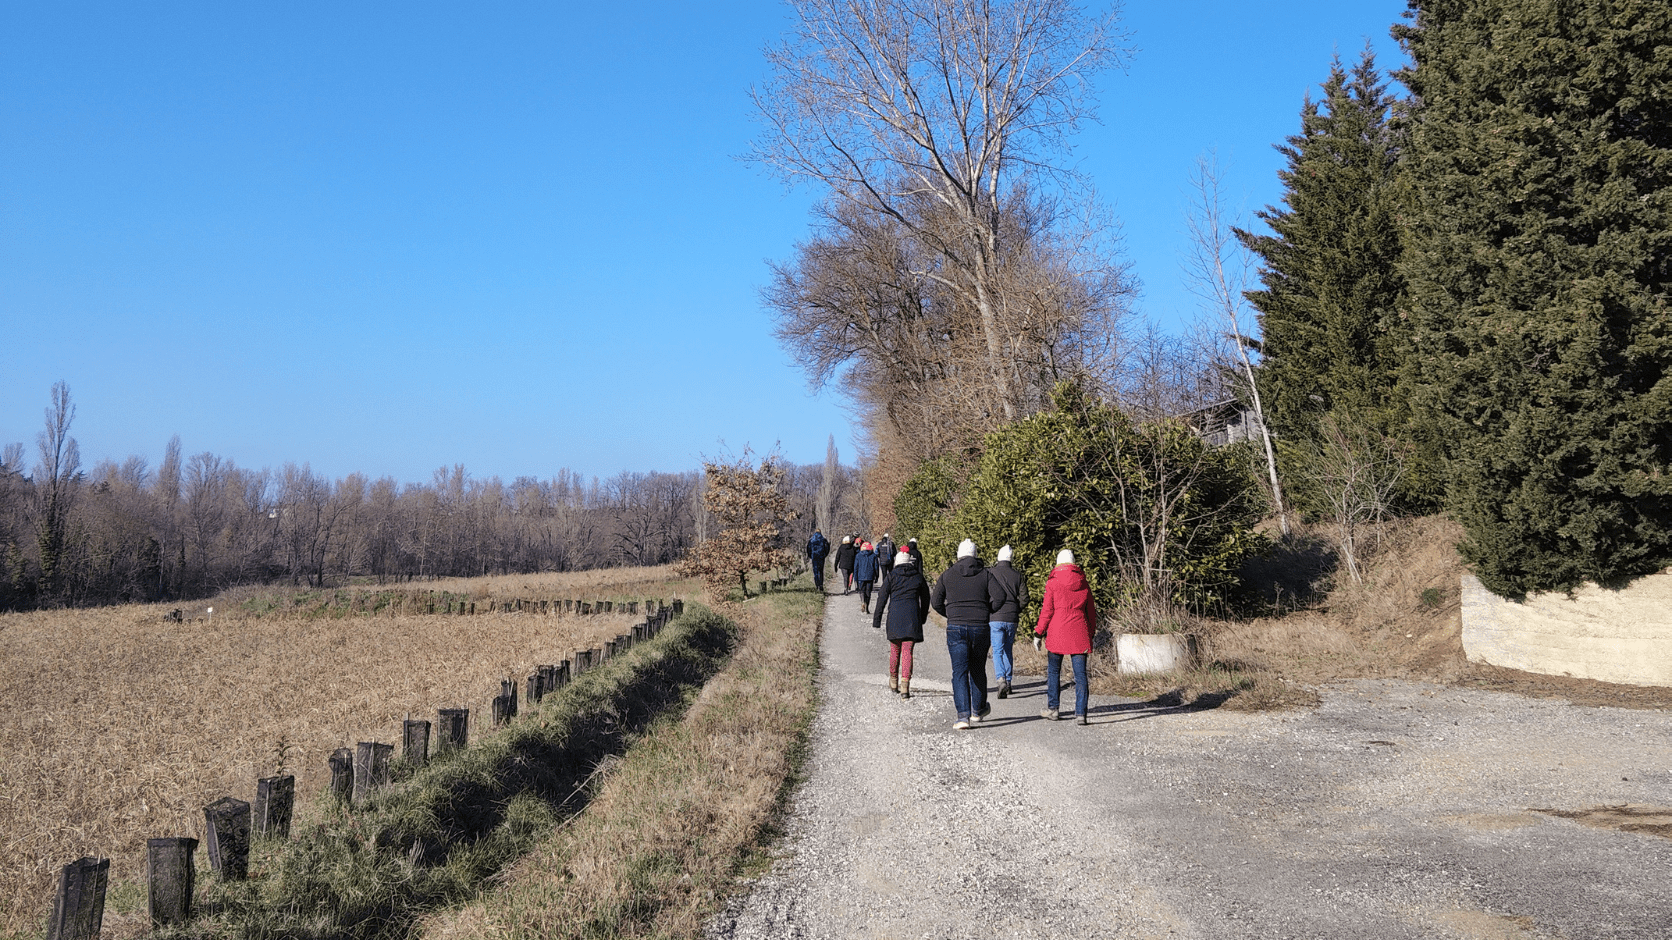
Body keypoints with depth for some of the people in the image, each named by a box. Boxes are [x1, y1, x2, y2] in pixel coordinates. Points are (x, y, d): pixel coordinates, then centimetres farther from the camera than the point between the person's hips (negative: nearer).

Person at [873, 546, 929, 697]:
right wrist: (923, 617, 30)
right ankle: (905, 685, -13)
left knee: (894, 649, 15)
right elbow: (925, 598, 17)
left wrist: (877, 619, 2)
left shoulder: (891, 576, 3)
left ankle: (893, 681, 29)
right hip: (912, 617, 0)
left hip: (895, 615, 0)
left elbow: (882, 598, 0)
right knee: (907, 651, -2)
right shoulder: (918, 576, 9)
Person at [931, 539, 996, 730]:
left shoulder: (948, 575, 3)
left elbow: (935, 602, 4)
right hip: (980, 628, 1)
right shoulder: (985, 574, 2)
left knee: (960, 671, 0)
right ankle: (978, 710, 32)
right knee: (977, 669, 17)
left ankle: (963, 716, -11)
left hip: (956, 628, 0)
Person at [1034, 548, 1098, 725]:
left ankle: (1052, 709, 17)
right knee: (1080, 673, 1)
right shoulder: (1083, 584, 8)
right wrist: (1090, 634, 22)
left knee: (1053, 671, 13)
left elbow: (1047, 611, -5)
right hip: (1079, 634, 2)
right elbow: (1091, 612, 13)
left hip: (1057, 632, -2)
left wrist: (1038, 633, 2)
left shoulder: (1053, 583, -3)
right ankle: (1080, 713, -4)